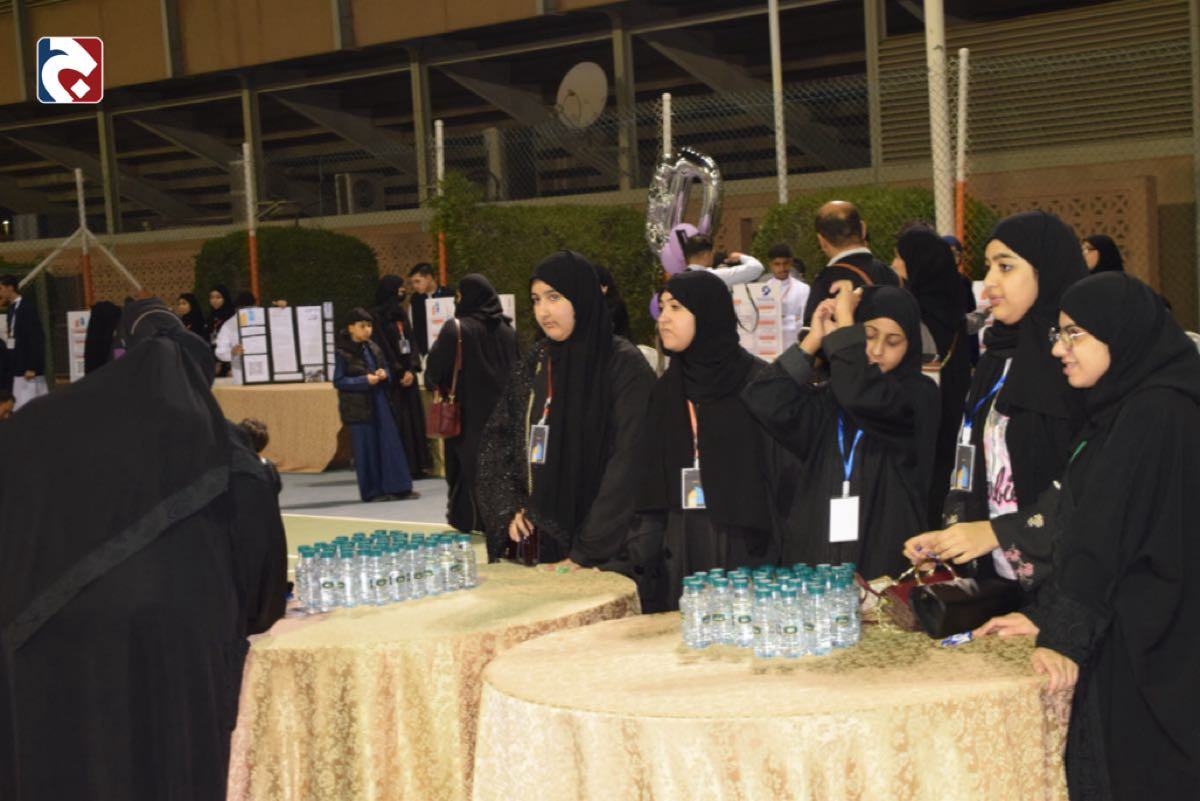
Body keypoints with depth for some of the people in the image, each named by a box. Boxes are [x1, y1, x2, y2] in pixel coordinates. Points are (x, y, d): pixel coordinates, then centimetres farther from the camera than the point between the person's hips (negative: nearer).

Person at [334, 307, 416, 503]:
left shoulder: (373, 348, 9)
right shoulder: (342, 353, -7)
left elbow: (386, 371, 18)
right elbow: (338, 381, -10)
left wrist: (383, 375, -6)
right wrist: (365, 380, -19)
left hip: (379, 403, 5)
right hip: (358, 406, -5)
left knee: (389, 443, 3)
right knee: (367, 448, -1)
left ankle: (395, 487, 8)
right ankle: (372, 491, 8)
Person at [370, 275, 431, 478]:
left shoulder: (401, 313, 14)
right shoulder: (377, 316, -8)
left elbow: (410, 341, 10)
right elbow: (382, 347, -12)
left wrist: (412, 369, -4)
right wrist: (399, 373, -11)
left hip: (407, 372, 7)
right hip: (390, 377, -7)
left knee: (413, 418, 5)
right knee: (396, 422, -9)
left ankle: (414, 465, 8)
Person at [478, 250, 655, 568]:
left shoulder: (625, 366, -11)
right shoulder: (533, 364, 7)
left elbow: (628, 463, -17)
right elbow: (496, 439, 14)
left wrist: (589, 550, -19)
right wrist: (508, 507, -1)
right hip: (543, 540, 5)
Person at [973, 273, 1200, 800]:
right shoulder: (1119, 409, 13)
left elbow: (1107, 535, -19)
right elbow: (1084, 532, 13)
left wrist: (1066, 635, -20)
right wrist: (1045, 616, 8)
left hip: (1149, 654, -9)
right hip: (1119, 639, 9)